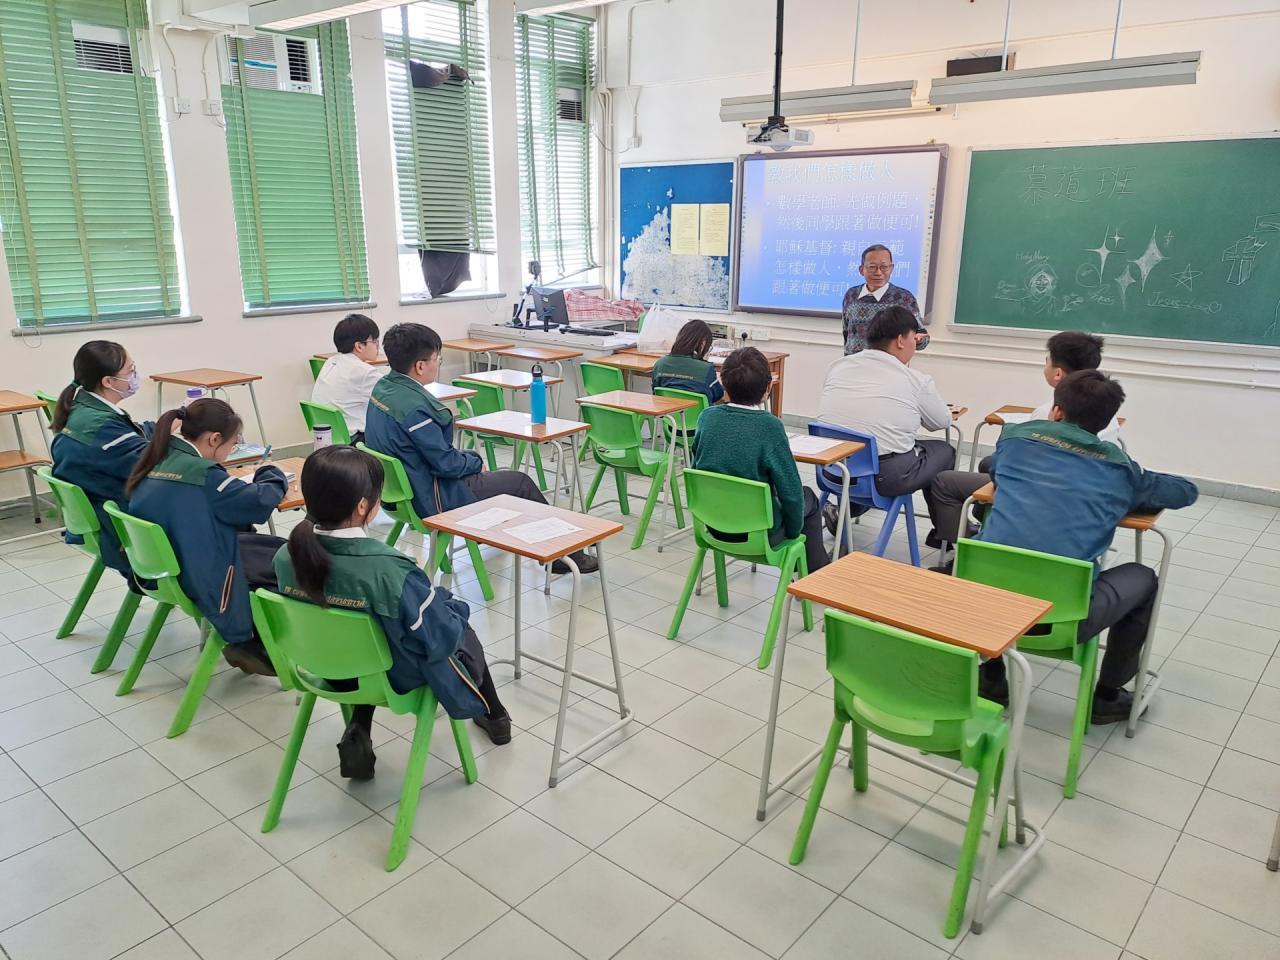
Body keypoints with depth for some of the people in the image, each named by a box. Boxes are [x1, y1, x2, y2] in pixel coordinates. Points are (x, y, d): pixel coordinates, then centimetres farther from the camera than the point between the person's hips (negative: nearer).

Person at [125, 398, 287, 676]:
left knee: (255, 542, 19)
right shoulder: (203, 474, -22)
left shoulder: (155, 462, 2)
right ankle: (250, 645, 12)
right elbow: (261, 501, -16)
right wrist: (271, 473, 5)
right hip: (201, 580, -9)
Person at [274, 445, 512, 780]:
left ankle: (357, 734, 23)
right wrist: (453, 608, -2)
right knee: (462, 631, 26)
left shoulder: (287, 557, -19)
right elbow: (441, 637, -25)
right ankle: (494, 716, 48)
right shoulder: (388, 570, -37)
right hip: (399, 677, -4)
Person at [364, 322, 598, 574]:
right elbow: (445, 464, -24)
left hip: (399, 489, 10)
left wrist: (471, 457, 9)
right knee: (520, 482, 3)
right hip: (431, 500, -10)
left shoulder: (383, 388, 1)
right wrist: (476, 462, -4)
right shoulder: (413, 407, -29)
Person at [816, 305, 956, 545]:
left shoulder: (838, 366, 5)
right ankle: (944, 533, 33)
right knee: (945, 451, 21)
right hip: (886, 477, -5)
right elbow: (943, 422, 9)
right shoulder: (917, 381, -7)